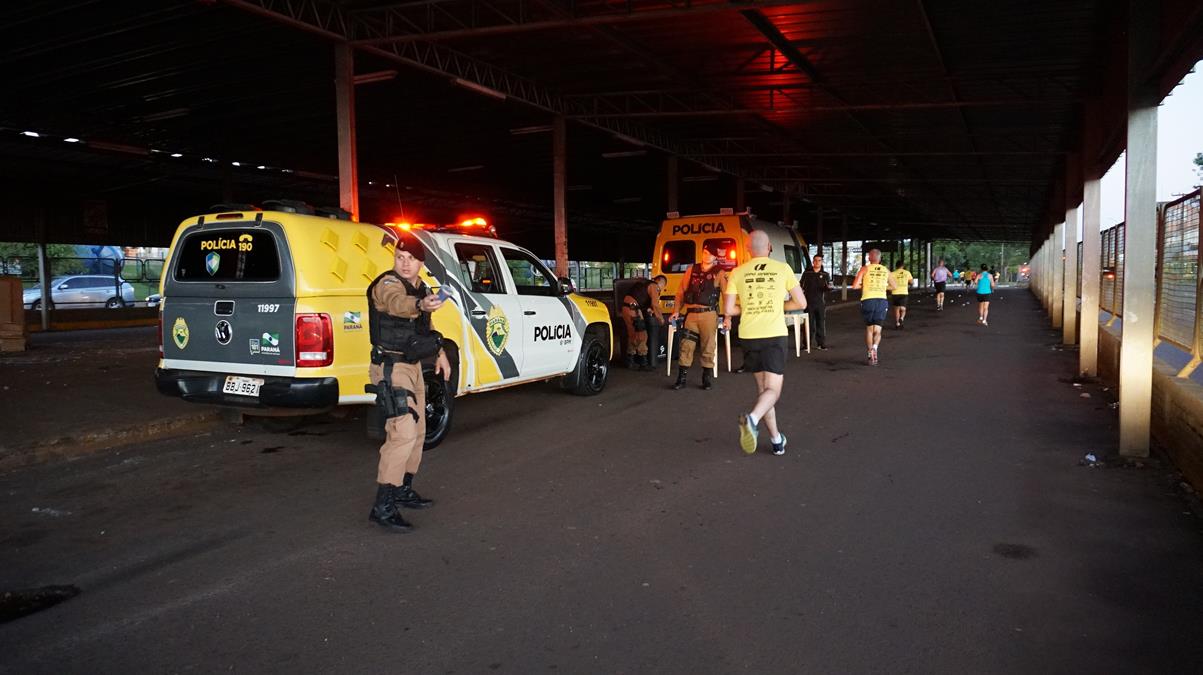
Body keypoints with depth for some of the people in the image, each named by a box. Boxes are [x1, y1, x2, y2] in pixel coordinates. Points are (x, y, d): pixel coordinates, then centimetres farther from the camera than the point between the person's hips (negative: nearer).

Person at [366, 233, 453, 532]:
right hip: (391, 369, -9)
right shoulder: (388, 284, -17)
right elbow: (398, 303, -43)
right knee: (403, 433, -19)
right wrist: (420, 305, -64)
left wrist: (440, 353, 22)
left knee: (417, 432, 17)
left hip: (412, 367, 9)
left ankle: (403, 491, 31)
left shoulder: (419, 286, 11)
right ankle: (383, 507, -17)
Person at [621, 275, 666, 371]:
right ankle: (643, 364, 1)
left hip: (626, 308, 9)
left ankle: (630, 362, 25)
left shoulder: (643, 282, 20)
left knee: (632, 336, 18)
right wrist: (661, 318, -7)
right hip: (633, 310, -9)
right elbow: (655, 304, -16)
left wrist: (648, 309, 21)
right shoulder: (654, 286, -6)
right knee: (642, 336, -2)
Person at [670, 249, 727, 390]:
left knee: (708, 347, 4)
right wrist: (677, 311, 6)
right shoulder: (692, 270, 10)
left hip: (709, 314, -2)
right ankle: (681, 379, 6)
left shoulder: (719, 274, 1)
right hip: (691, 314, 2)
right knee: (686, 347, 0)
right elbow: (681, 291, 12)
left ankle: (706, 378, 17)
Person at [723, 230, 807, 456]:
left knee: (762, 387, 16)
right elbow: (801, 303, 4)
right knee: (773, 390, -1)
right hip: (775, 335, -2)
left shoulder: (738, 272, 2)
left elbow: (728, 309, 0)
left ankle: (776, 439, 20)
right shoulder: (782, 269, 0)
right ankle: (752, 418, -32)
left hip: (749, 336, 2)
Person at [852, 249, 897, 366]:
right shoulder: (886, 270, 11)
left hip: (868, 300, -1)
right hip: (882, 300, 1)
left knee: (868, 328, 16)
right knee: (877, 330, 3)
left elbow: (855, 285, -6)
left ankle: (870, 354, 10)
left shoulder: (865, 269, 2)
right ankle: (874, 347, -26)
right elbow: (893, 286, 21)